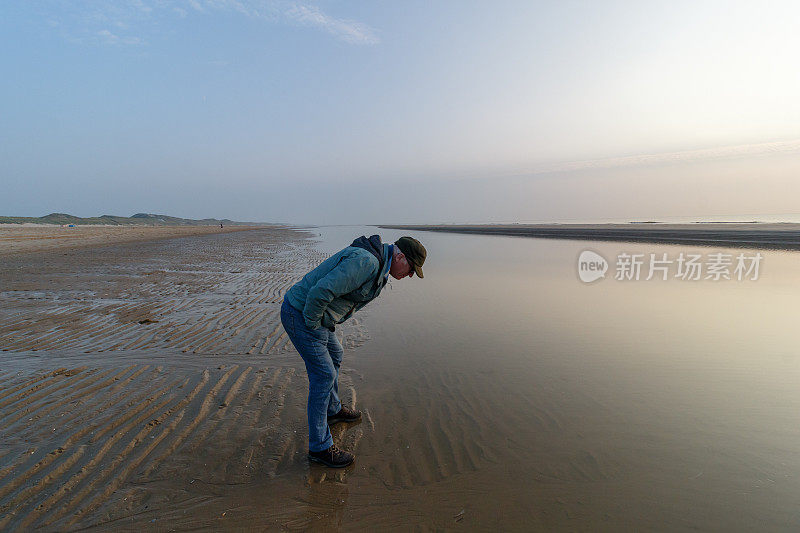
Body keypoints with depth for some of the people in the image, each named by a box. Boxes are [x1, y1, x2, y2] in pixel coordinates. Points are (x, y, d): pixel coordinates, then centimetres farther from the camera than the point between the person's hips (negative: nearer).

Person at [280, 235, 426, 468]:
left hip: (314, 315, 11)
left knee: (334, 355, 25)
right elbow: (321, 292, -32)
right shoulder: (366, 261, -26)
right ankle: (320, 446, 9)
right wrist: (312, 325, -17)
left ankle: (333, 410, 47)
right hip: (300, 315, -11)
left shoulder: (378, 265, 9)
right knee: (324, 375, -5)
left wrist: (328, 323, 14)